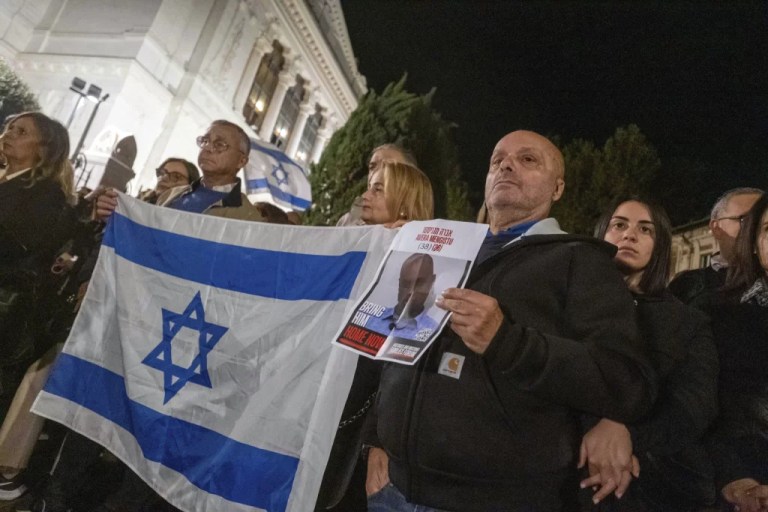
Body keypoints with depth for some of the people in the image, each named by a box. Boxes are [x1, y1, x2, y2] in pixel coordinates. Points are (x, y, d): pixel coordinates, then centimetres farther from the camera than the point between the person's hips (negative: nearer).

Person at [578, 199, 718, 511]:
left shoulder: (690, 323, 7)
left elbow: (697, 402, -8)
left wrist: (625, 430, -26)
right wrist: (604, 446, -25)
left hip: (664, 483, 2)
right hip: (578, 475, -1)